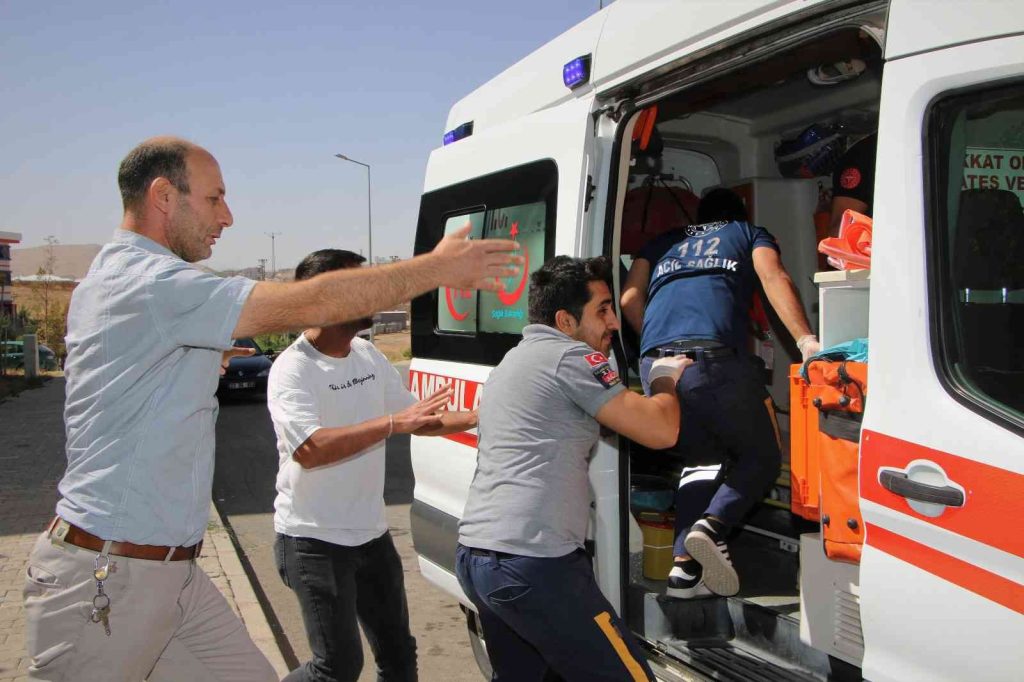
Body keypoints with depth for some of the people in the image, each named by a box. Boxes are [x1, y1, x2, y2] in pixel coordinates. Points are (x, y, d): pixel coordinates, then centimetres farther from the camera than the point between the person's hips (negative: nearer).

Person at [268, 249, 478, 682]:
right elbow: (310, 449, -33)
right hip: (314, 542, -7)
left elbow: (419, 420, 14)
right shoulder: (292, 369, -18)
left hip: (371, 534, 7)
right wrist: (392, 423, -36)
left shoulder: (368, 355, 5)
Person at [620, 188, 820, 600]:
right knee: (760, 458, 13)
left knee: (701, 458, 20)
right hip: (715, 356, -4)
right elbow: (774, 278, 5)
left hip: (655, 364, 4)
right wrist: (806, 342, -4)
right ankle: (713, 523, -14)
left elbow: (629, 299, 20)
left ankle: (685, 565, 6)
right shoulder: (750, 234, 26)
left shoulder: (665, 243, 34)